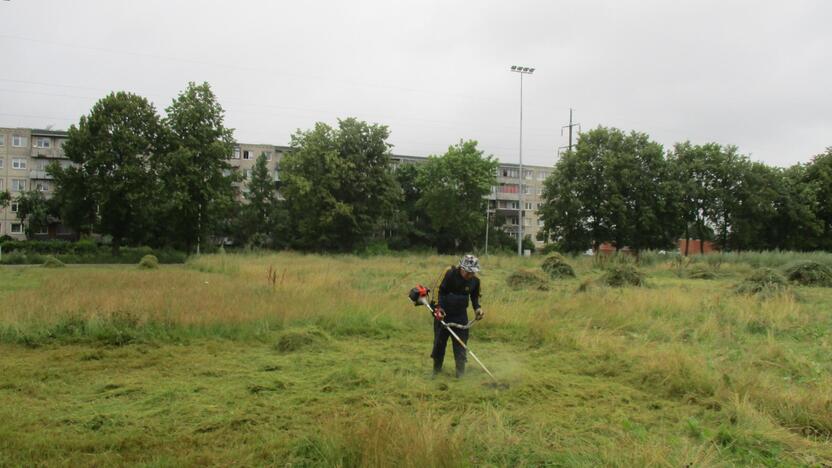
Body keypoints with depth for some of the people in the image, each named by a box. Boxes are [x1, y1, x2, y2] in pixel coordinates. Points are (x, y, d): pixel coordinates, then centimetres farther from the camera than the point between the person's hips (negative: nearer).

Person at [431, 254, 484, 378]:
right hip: (443, 313, -2)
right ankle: (436, 369, 24)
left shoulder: (475, 280, -5)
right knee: (439, 341, 8)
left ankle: (460, 371, 7)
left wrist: (477, 308, -3)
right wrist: (439, 307, -23)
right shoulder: (450, 274, -18)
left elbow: (474, 297, 12)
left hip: (461, 315, 2)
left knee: (461, 343, -1)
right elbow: (440, 291, -13)